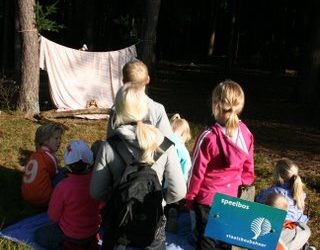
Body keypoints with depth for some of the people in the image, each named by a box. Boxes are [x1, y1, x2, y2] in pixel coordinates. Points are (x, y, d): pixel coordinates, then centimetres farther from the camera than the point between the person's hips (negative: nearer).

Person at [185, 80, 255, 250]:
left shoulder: (208, 137, -24)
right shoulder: (246, 133, -8)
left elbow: (197, 172, -14)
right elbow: (248, 168, 3)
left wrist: (189, 198, -1)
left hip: (208, 198, -5)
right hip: (232, 197, 5)